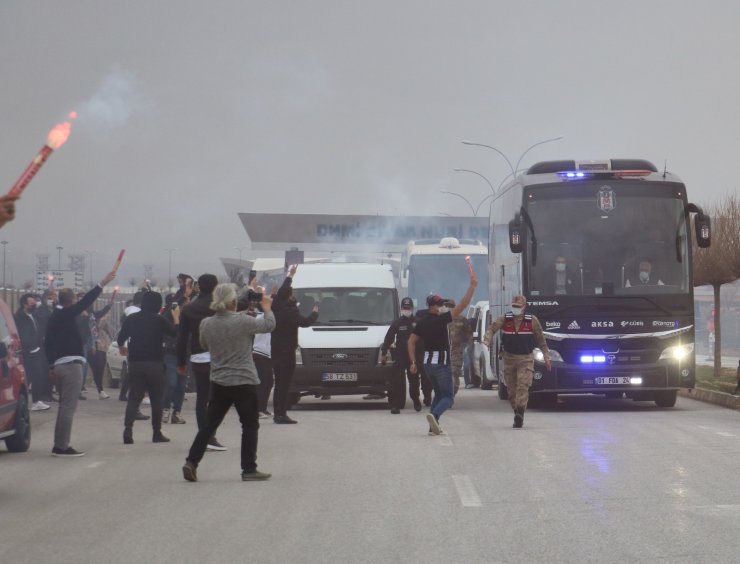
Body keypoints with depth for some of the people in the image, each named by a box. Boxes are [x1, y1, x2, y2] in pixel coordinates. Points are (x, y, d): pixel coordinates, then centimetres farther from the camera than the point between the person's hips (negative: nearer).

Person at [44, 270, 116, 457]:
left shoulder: (55, 317, 16)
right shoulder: (66, 314, -11)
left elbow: (48, 343, 19)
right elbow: (85, 302, -22)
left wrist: (52, 364, 20)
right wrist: (102, 284, -22)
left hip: (59, 364, 10)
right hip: (72, 364, -10)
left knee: (64, 405, 15)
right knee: (69, 406, -9)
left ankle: (59, 445, 16)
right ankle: (62, 446, -11)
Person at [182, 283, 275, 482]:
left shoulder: (206, 324, -2)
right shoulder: (243, 321, -15)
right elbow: (269, 325, 1)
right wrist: (267, 308, 19)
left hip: (219, 382, 4)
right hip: (244, 382, -4)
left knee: (209, 424, 11)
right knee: (250, 425, 6)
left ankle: (191, 462, 4)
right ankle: (249, 469, 7)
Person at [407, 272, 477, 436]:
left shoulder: (422, 322, 5)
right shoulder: (441, 320, -15)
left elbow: (411, 342, 5)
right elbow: (462, 306, -20)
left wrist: (413, 362, 8)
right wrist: (472, 286, -18)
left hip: (428, 364, 7)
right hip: (441, 363, -7)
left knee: (439, 394, 19)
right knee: (448, 397, -2)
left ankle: (434, 427, 11)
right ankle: (434, 415, -30)